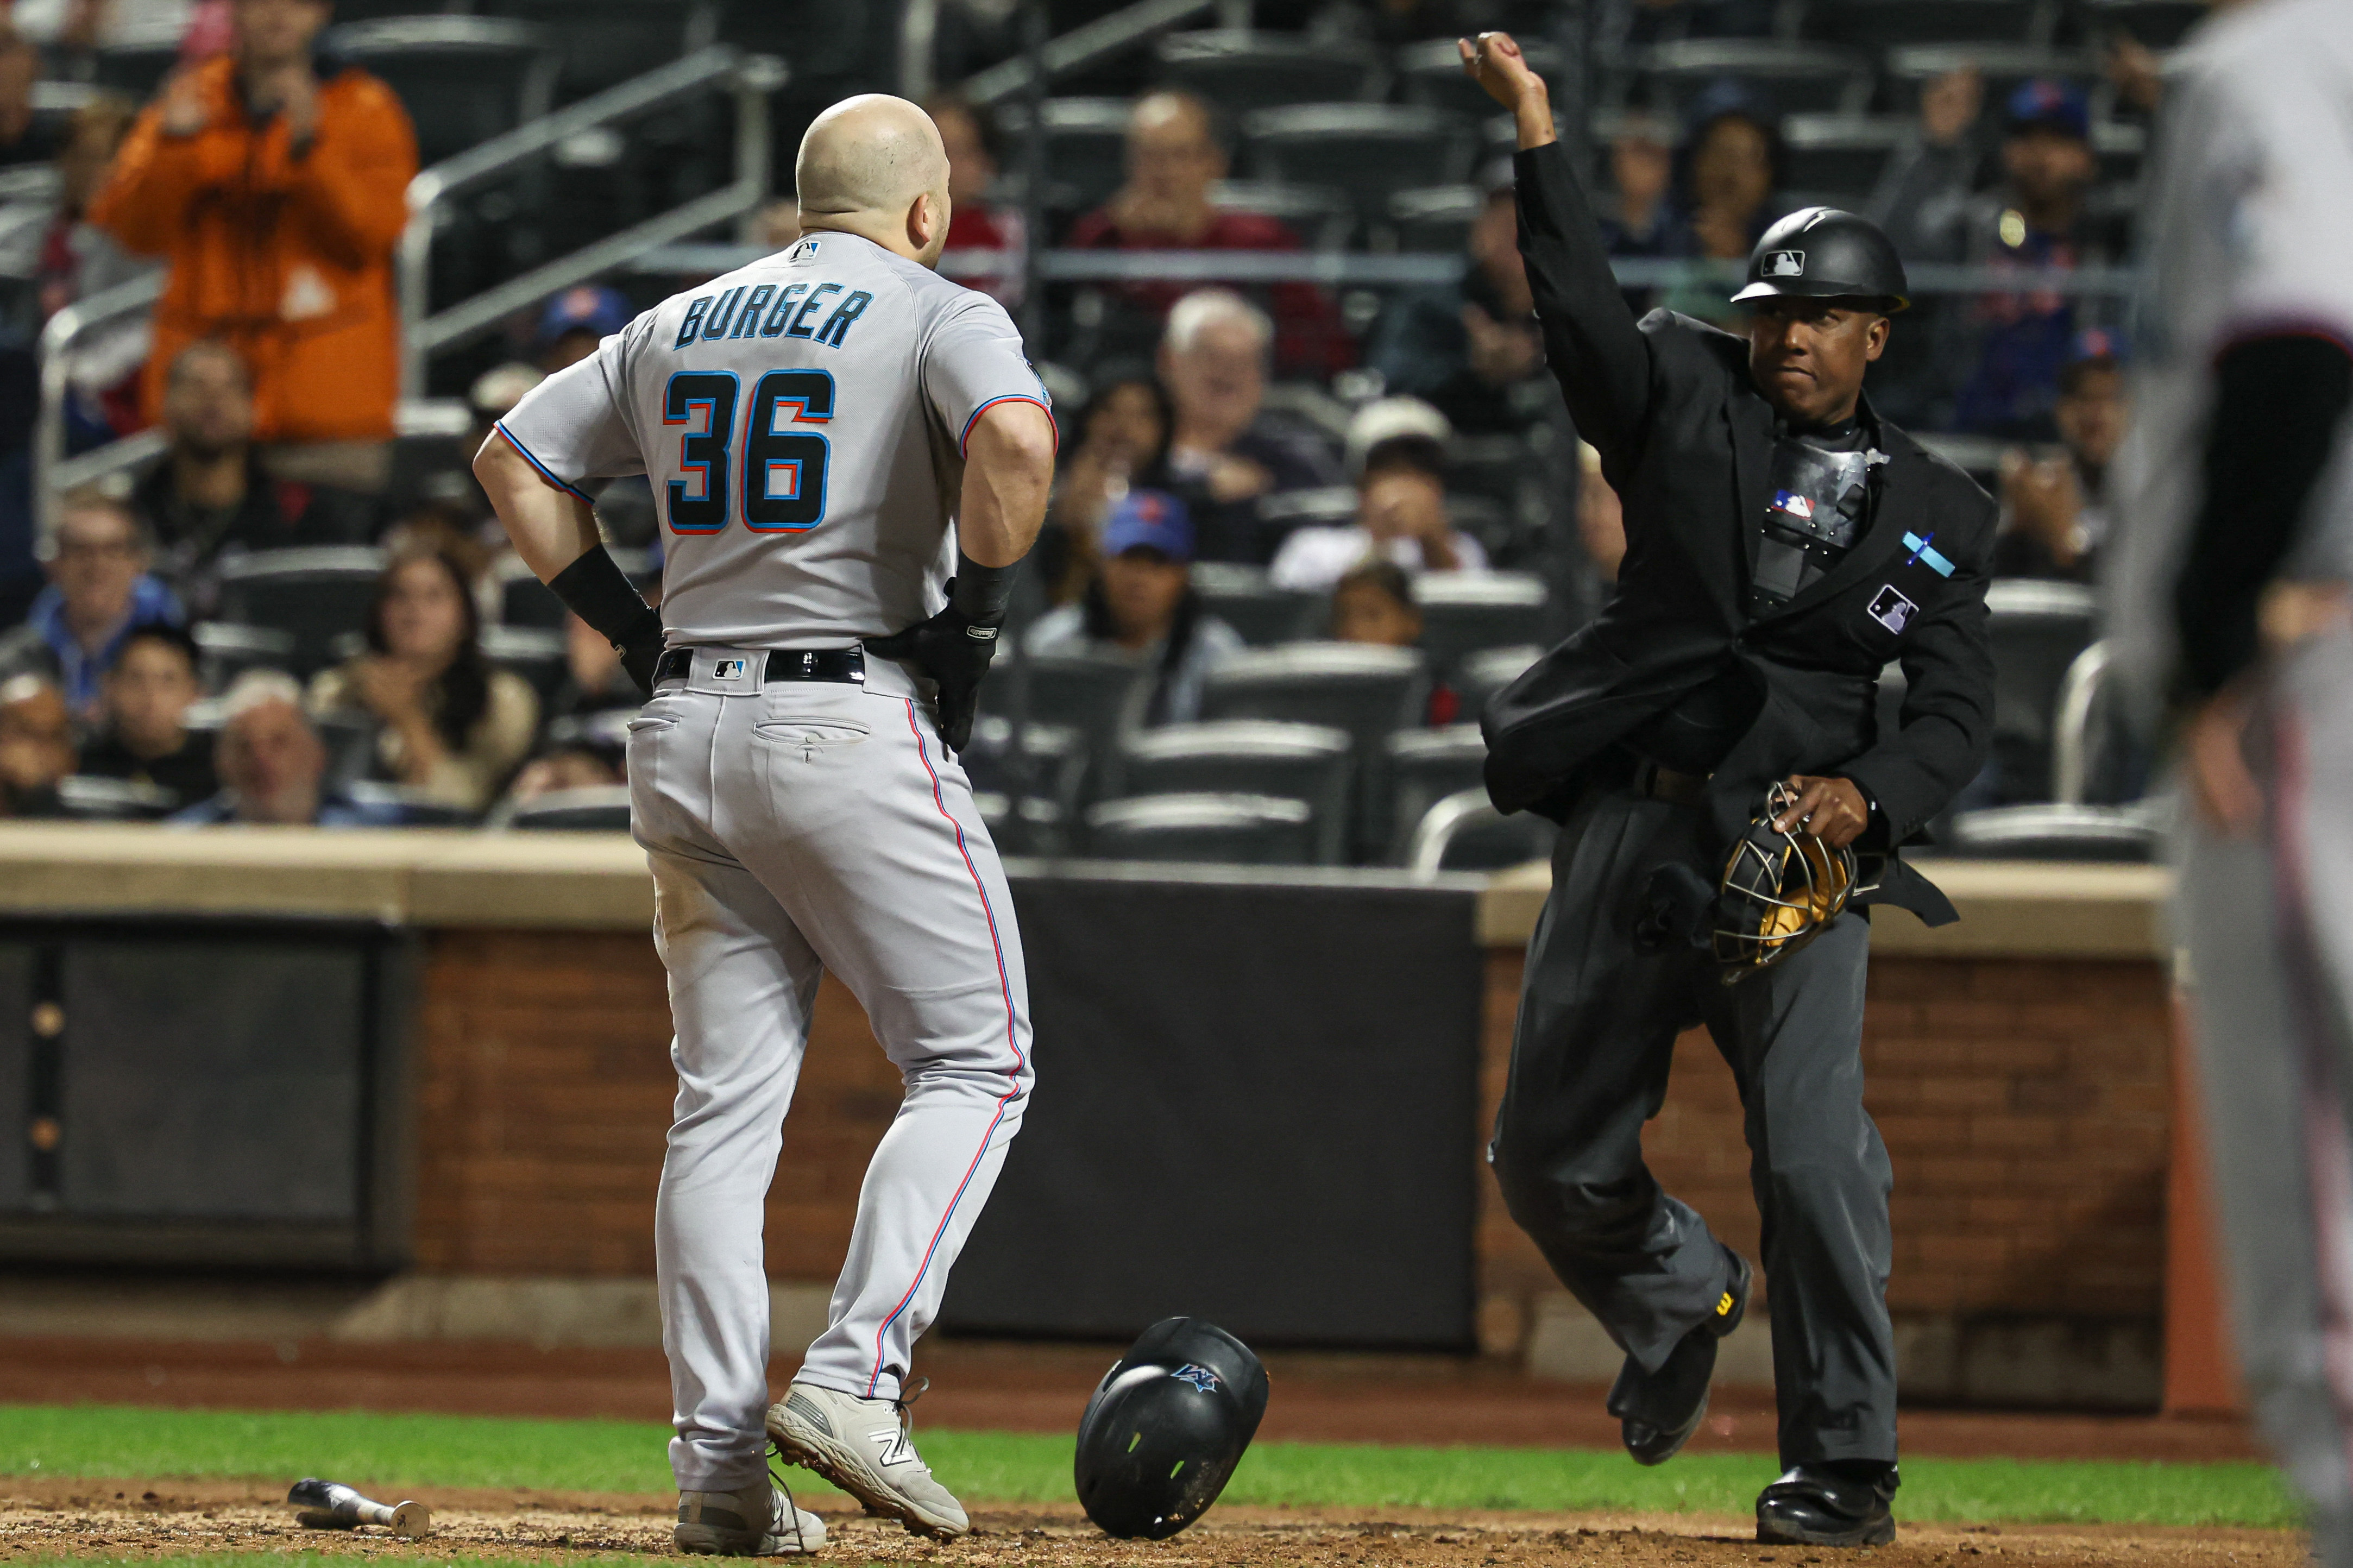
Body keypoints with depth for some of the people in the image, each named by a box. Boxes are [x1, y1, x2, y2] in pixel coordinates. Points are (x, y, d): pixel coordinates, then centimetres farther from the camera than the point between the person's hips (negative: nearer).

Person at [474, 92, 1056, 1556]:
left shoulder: (683, 325, 17)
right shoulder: (937, 313, -3)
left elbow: (516, 456, 22)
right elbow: (1015, 439, -23)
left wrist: (635, 627, 18)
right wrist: (975, 618, -10)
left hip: (686, 731, 6)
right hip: (853, 716, -6)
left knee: (726, 1100, 8)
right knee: (976, 1061, 2)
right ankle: (854, 1381, -14)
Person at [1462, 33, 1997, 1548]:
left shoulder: (1936, 510, 10)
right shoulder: (1689, 398, 10)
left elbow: (1958, 710, 4)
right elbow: (1587, 311, -7)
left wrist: (1868, 796, -15)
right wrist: (1539, 132, -18)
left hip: (1799, 844, -2)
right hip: (1633, 824, 2)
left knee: (1815, 1151, -18)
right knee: (1551, 1156, 7)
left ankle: (1846, 1465, -12)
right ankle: (1681, 1297, 39)